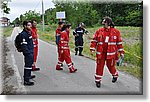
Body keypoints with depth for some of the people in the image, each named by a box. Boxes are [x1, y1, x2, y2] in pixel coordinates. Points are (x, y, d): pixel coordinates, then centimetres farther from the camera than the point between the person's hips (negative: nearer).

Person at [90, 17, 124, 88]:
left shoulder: (116, 32, -3)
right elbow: (94, 41, 4)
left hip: (111, 53, -1)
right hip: (100, 53, 2)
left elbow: (119, 43, 3)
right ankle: (98, 80, 20)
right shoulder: (99, 31, 0)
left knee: (110, 66, 9)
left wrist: (121, 52, 3)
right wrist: (92, 49, -4)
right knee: (99, 66, 5)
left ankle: (115, 75, 41)